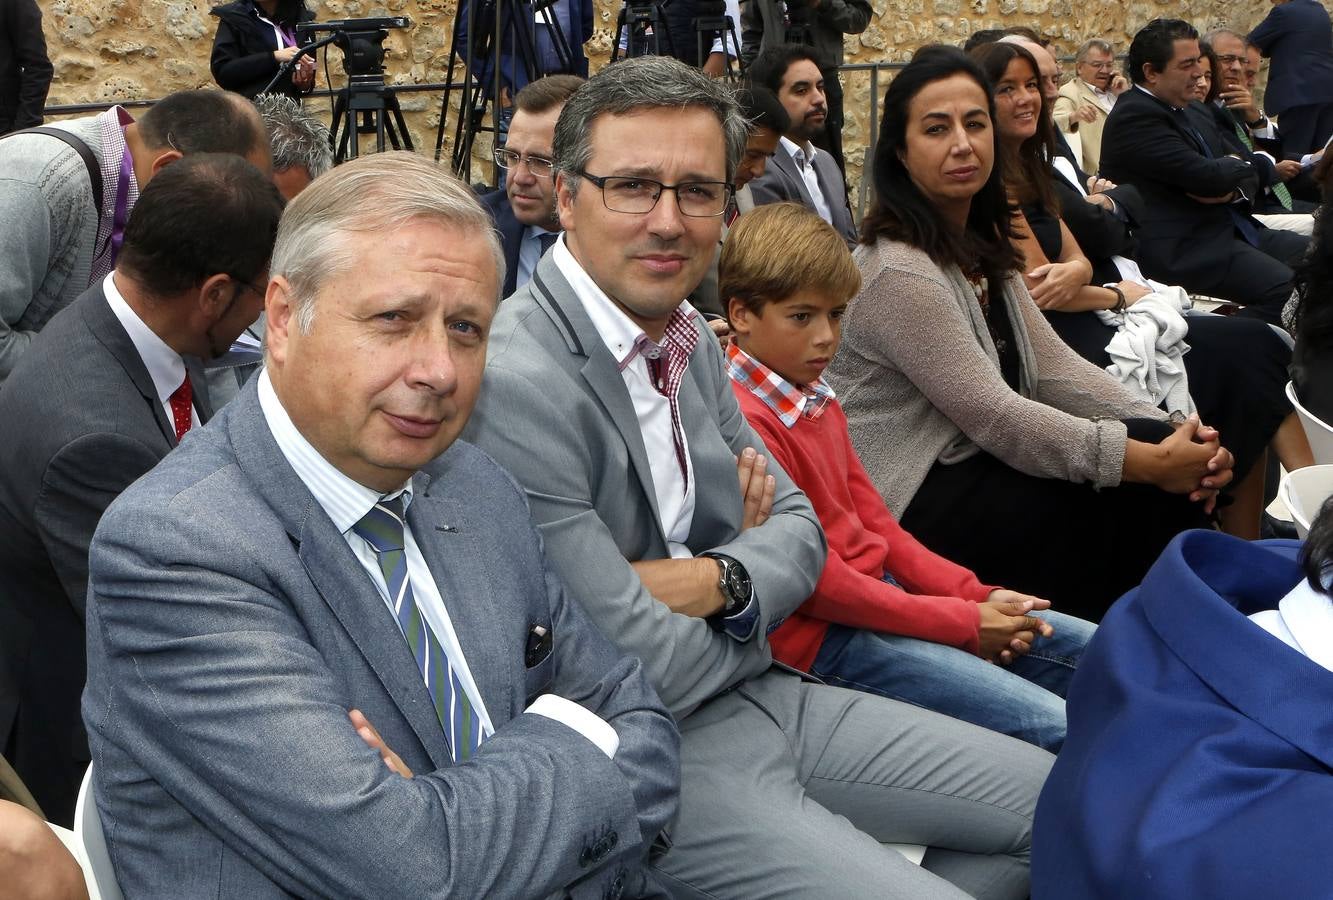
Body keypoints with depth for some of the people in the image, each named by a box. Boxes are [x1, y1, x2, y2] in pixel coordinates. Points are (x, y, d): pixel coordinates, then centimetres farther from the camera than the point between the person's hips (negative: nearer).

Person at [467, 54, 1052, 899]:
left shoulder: (690, 338, 5)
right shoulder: (516, 383, -24)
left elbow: (799, 528, 11)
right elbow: (641, 673, -24)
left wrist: (721, 582, -12)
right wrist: (750, 570, -3)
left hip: (760, 696, 9)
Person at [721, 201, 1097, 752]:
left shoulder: (816, 398, 13)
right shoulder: (744, 421, -20)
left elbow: (871, 519, 14)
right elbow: (814, 579, -20)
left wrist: (976, 596, 1)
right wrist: (964, 623, -14)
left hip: (880, 589, 11)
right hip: (824, 636, -10)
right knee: (1061, 728, -19)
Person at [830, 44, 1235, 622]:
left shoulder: (981, 245, 8)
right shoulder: (899, 272, -21)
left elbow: (1051, 364, 6)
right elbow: (993, 416, -24)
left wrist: (1168, 434, -9)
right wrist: (1150, 460, -21)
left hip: (971, 466, 8)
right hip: (908, 503, -8)